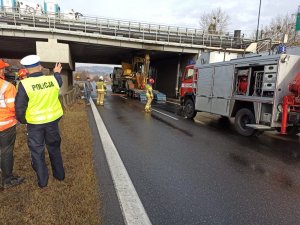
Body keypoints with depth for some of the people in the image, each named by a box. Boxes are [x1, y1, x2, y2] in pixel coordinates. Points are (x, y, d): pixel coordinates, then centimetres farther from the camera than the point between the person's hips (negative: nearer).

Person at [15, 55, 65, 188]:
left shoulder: (24, 84, -19)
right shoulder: (53, 79, -9)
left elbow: (19, 107, -14)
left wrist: (23, 121, 5)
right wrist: (57, 73, 38)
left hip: (35, 123, -3)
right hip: (52, 120, 3)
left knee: (37, 151, 13)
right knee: (54, 147, 20)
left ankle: (42, 180, 24)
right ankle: (59, 174, 31)